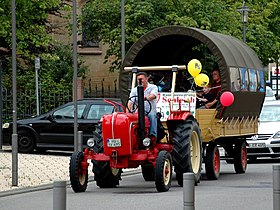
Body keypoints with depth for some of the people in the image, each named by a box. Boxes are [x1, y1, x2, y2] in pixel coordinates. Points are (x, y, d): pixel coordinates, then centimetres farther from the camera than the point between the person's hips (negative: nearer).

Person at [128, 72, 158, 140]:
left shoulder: (153, 87, 5)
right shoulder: (134, 90, 13)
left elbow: (153, 96, -18)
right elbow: (130, 102, 1)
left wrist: (146, 98, -41)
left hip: (150, 111, -2)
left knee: (152, 115, -37)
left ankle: (153, 135, -44)